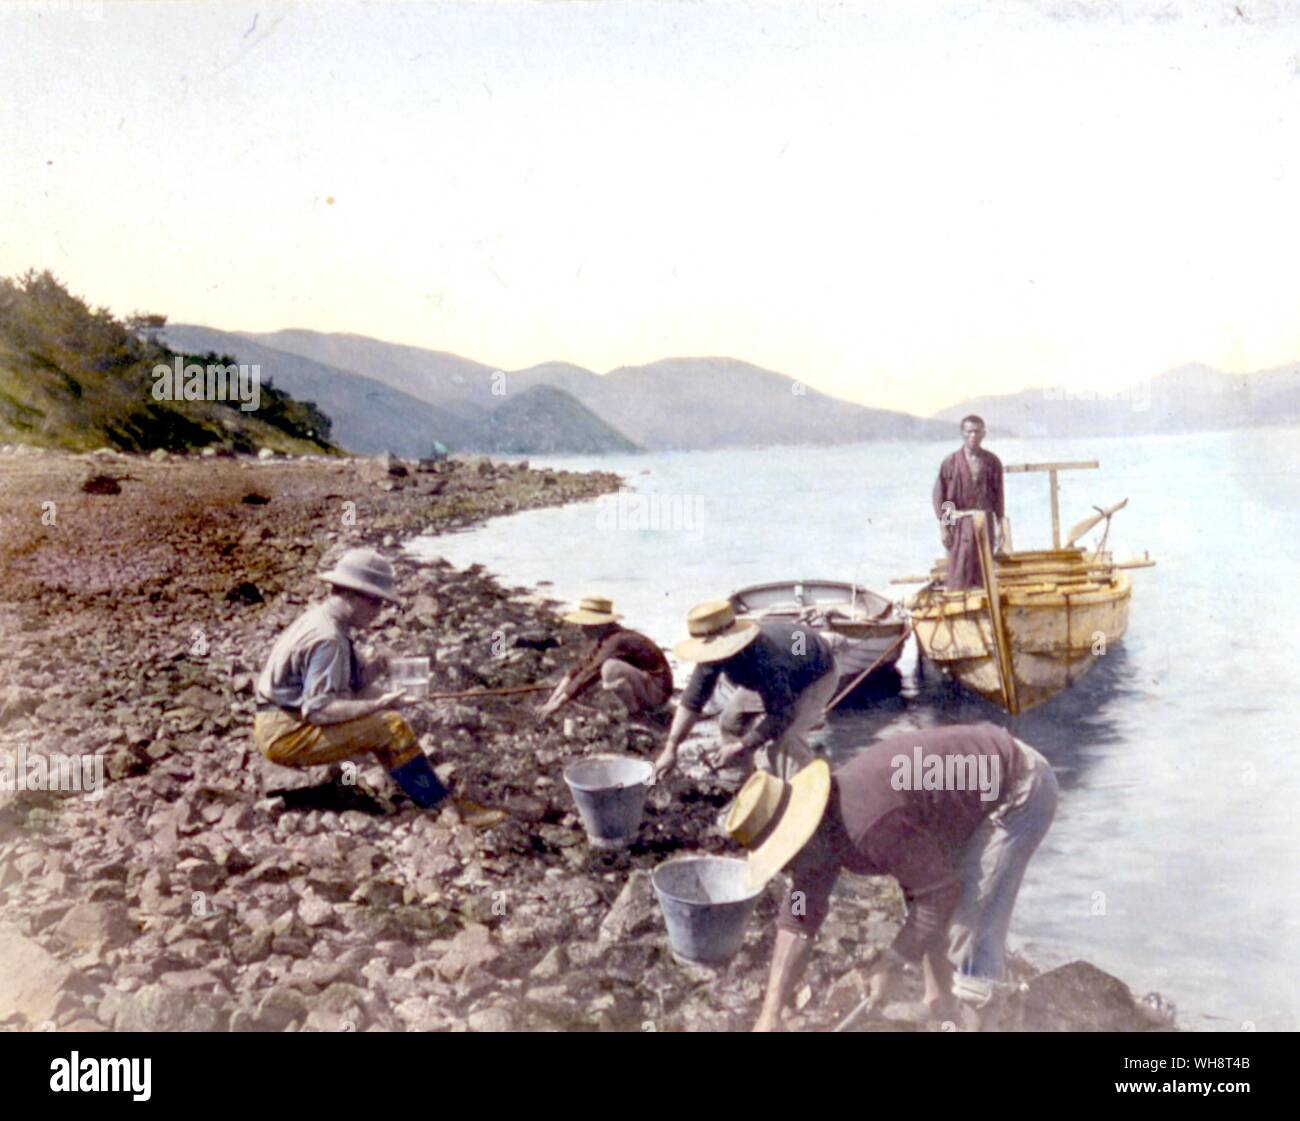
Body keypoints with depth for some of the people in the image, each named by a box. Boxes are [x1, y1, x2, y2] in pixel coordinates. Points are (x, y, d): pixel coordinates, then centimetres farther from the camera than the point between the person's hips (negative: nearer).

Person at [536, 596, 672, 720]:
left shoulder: (617, 641, -23)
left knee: (610, 667, -30)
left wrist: (559, 703, -28)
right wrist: (551, 702, -5)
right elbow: (577, 670, 4)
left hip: (657, 692, -10)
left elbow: (590, 674, -28)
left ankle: (635, 713, -14)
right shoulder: (601, 641, 5)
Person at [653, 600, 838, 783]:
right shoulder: (714, 652, -24)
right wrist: (670, 749, -22)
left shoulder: (764, 659, -46)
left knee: (787, 736, -26)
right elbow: (691, 701, -18)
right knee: (732, 719, 0)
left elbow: (780, 718, -36)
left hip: (816, 676, -7)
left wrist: (740, 747, -31)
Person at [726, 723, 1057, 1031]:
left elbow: (940, 892, -21)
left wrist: (892, 964, -11)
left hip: (1018, 786, -9)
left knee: (971, 917, -11)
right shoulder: (817, 822, -4)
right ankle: (939, 1008, 25)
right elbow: (799, 918, 0)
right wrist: (770, 1014, -2)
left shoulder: (869, 826, -33)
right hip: (975, 790, 9)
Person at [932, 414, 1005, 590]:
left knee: (983, 575, 7)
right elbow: (939, 495, -2)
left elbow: (998, 495, 7)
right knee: (959, 576, -1)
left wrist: (1000, 525, 5)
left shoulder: (992, 462, 2)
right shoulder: (951, 462, -4)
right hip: (959, 524, -2)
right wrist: (943, 527, -6)